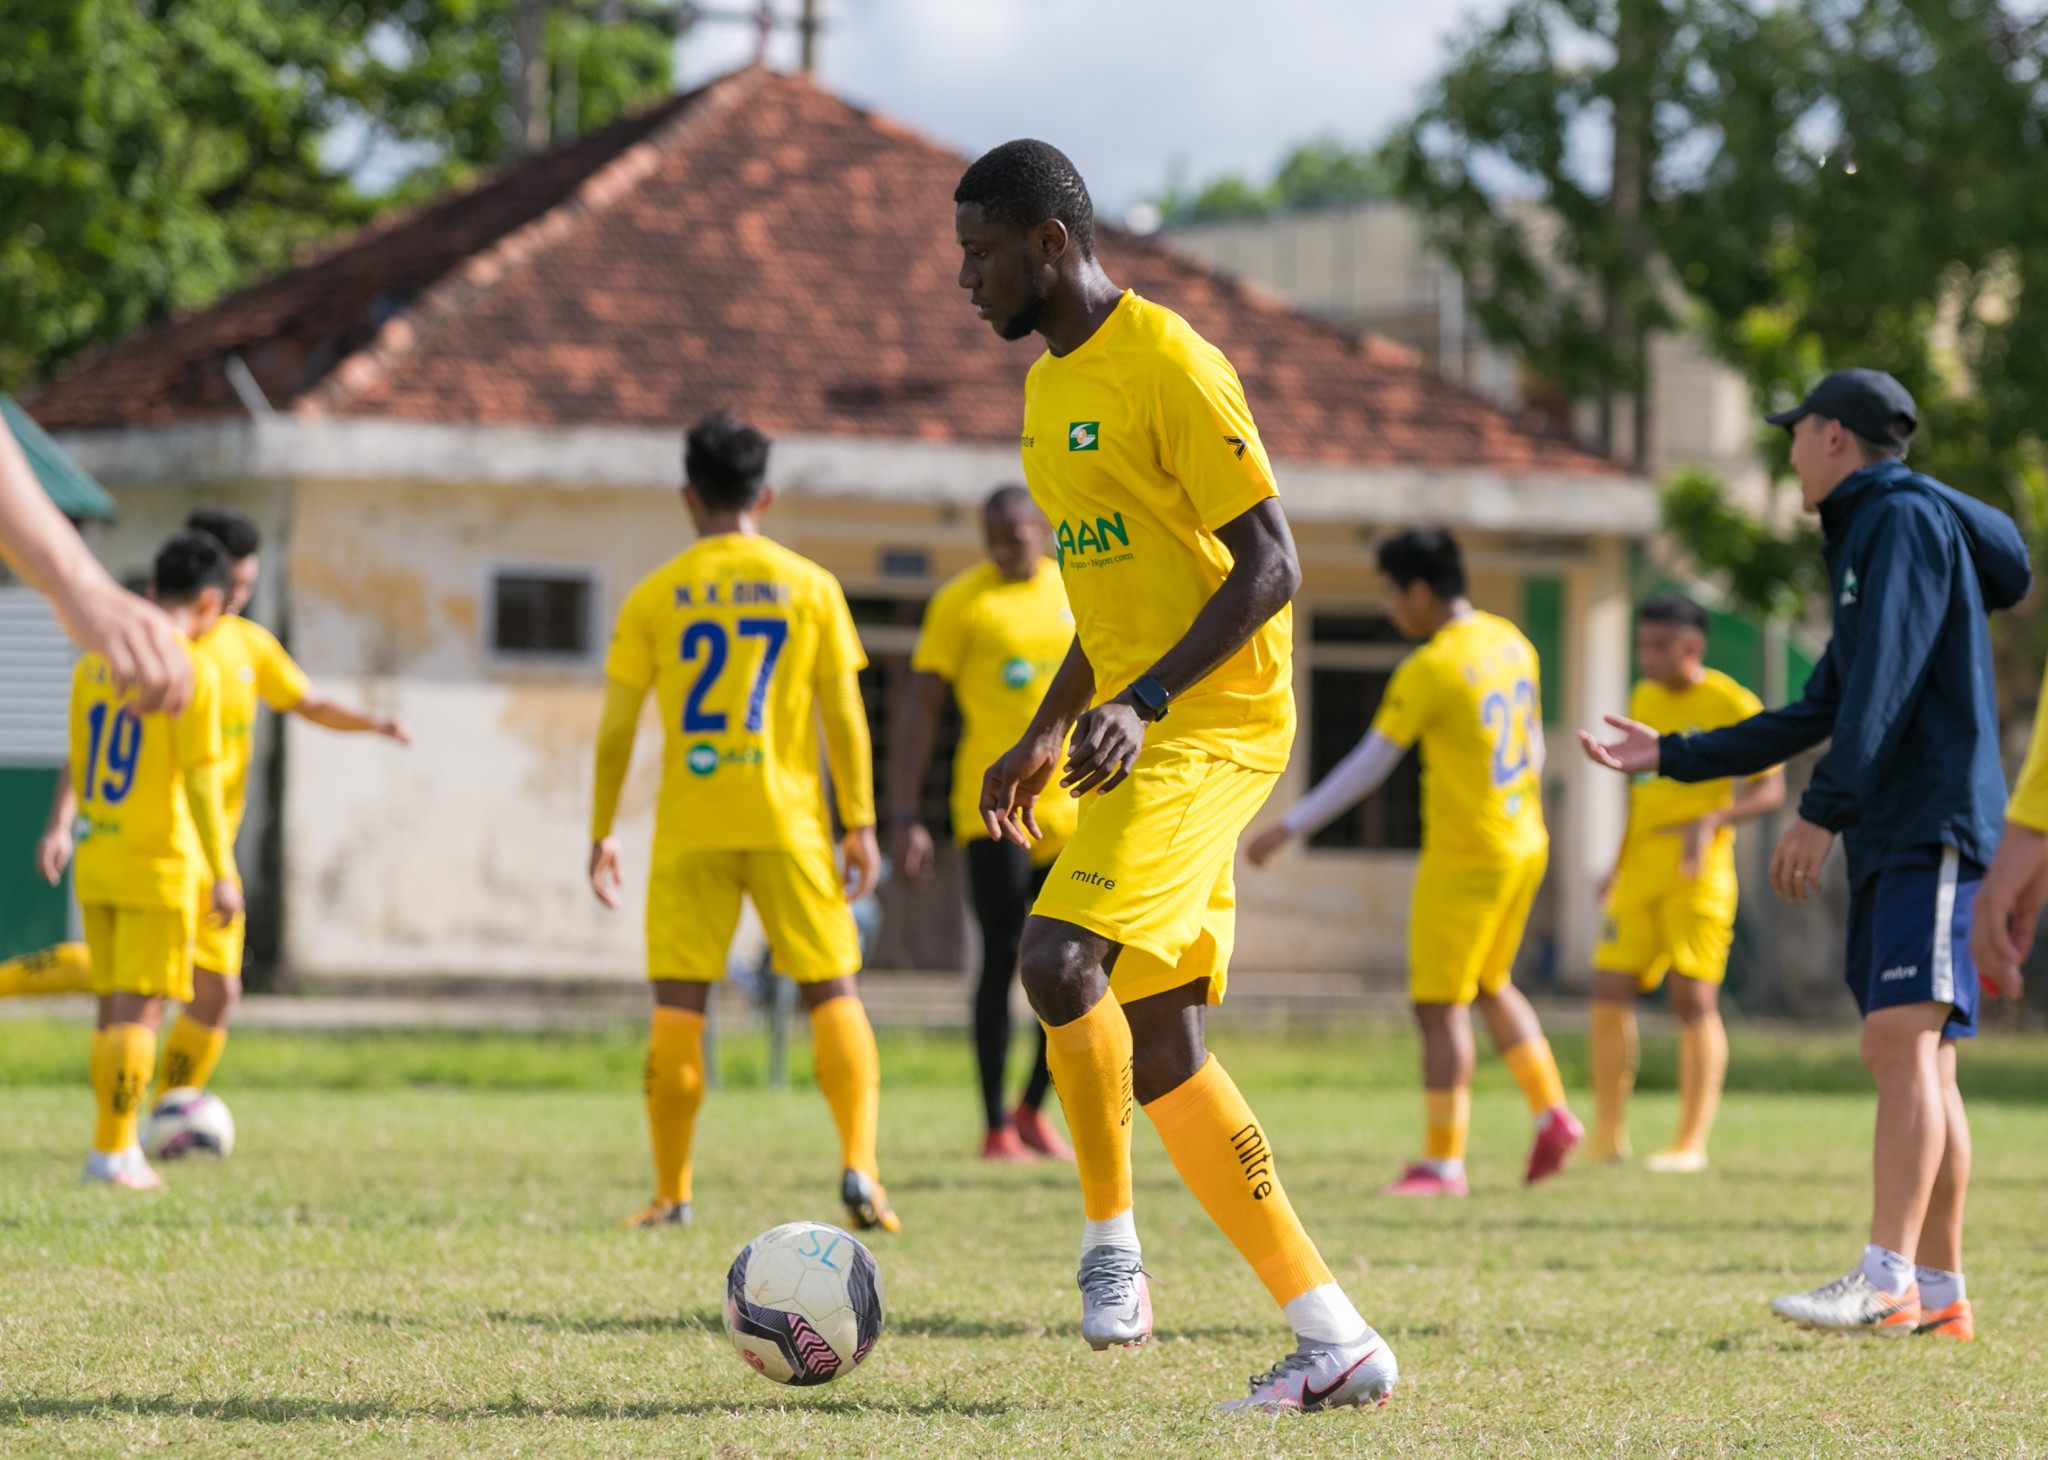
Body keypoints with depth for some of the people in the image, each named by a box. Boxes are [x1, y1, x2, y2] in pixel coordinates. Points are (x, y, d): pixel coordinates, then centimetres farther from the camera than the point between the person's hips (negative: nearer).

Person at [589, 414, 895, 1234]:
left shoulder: (655, 597, 3)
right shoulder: (809, 585, 3)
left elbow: (616, 727, 3)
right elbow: (844, 714, 0)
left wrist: (601, 833, 10)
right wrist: (860, 824, 4)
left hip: (689, 828, 0)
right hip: (788, 823, 0)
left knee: (677, 1007, 4)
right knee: (832, 993, 5)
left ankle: (671, 1193, 5)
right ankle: (859, 1165, -11)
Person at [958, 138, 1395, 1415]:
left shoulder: (1169, 366, -13)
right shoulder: (1054, 384, 17)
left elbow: (1269, 567, -17)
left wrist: (1139, 703, -25)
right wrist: (1045, 734, 21)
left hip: (1210, 727, -10)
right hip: (1135, 729, 10)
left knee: (1062, 960, -27)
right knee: (1158, 1054, 5)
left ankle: (1113, 1242, -8)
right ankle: (1336, 1341, 7)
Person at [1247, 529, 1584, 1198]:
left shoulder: (1428, 671, -17)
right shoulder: (1511, 643, 7)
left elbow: (1367, 766, -14)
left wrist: (1289, 828, -7)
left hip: (1463, 855, -8)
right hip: (1524, 843, 8)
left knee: (1440, 1006, -3)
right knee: (1491, 986, 22)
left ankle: (1443, 1162, -1)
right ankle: (1552, 1113, 12)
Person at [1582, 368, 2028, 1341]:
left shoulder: (1907, 518, -5)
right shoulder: (1862, 541, 26)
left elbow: (1886, 686, -17)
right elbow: (1815, 717, 29)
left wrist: (1821, 812, -23)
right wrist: (1671, 758, 32)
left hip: (1932, 824, -10)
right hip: (1887, 840, 10)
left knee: (1903, 1041, -19)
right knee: (1915, 1064, 6)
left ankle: (1886, 1281, -28)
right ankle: (1939, 1294, 6)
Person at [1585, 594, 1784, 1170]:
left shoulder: (1732, 706, -7)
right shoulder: (1644, 698, 14)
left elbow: (1771, 789, -7)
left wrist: (1712, 822, -22)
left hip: (1698, 878, -6)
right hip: (1640, 878, 6)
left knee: (1693, 999, -9)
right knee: (1610, 992, -1)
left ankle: (1691, 1142, -1)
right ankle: (1608, 1136, 9)